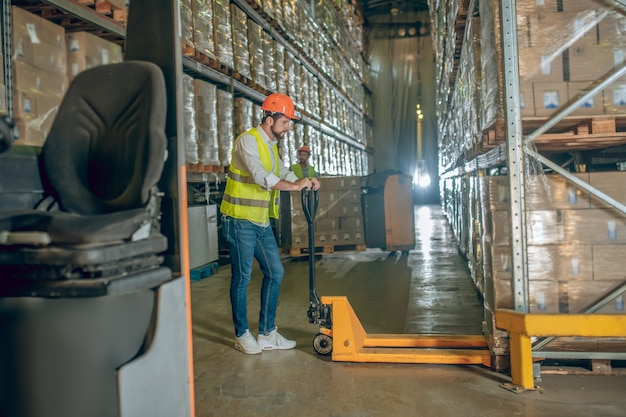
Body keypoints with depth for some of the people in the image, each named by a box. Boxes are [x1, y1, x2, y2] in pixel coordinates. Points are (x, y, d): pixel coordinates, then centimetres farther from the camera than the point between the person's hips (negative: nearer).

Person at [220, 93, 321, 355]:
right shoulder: (248, 140, -14)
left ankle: (267, 333, 19)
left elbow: (284, 172, 21)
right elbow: (260, 176, -26)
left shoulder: (271, 145, 15)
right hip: (240, 220, -9)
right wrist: (294, 186, -22)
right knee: (242, 277, 1)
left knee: (275, 272, 9)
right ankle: (242, 335, 15)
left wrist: (304, 182, 2)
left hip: (262, 222, 9)